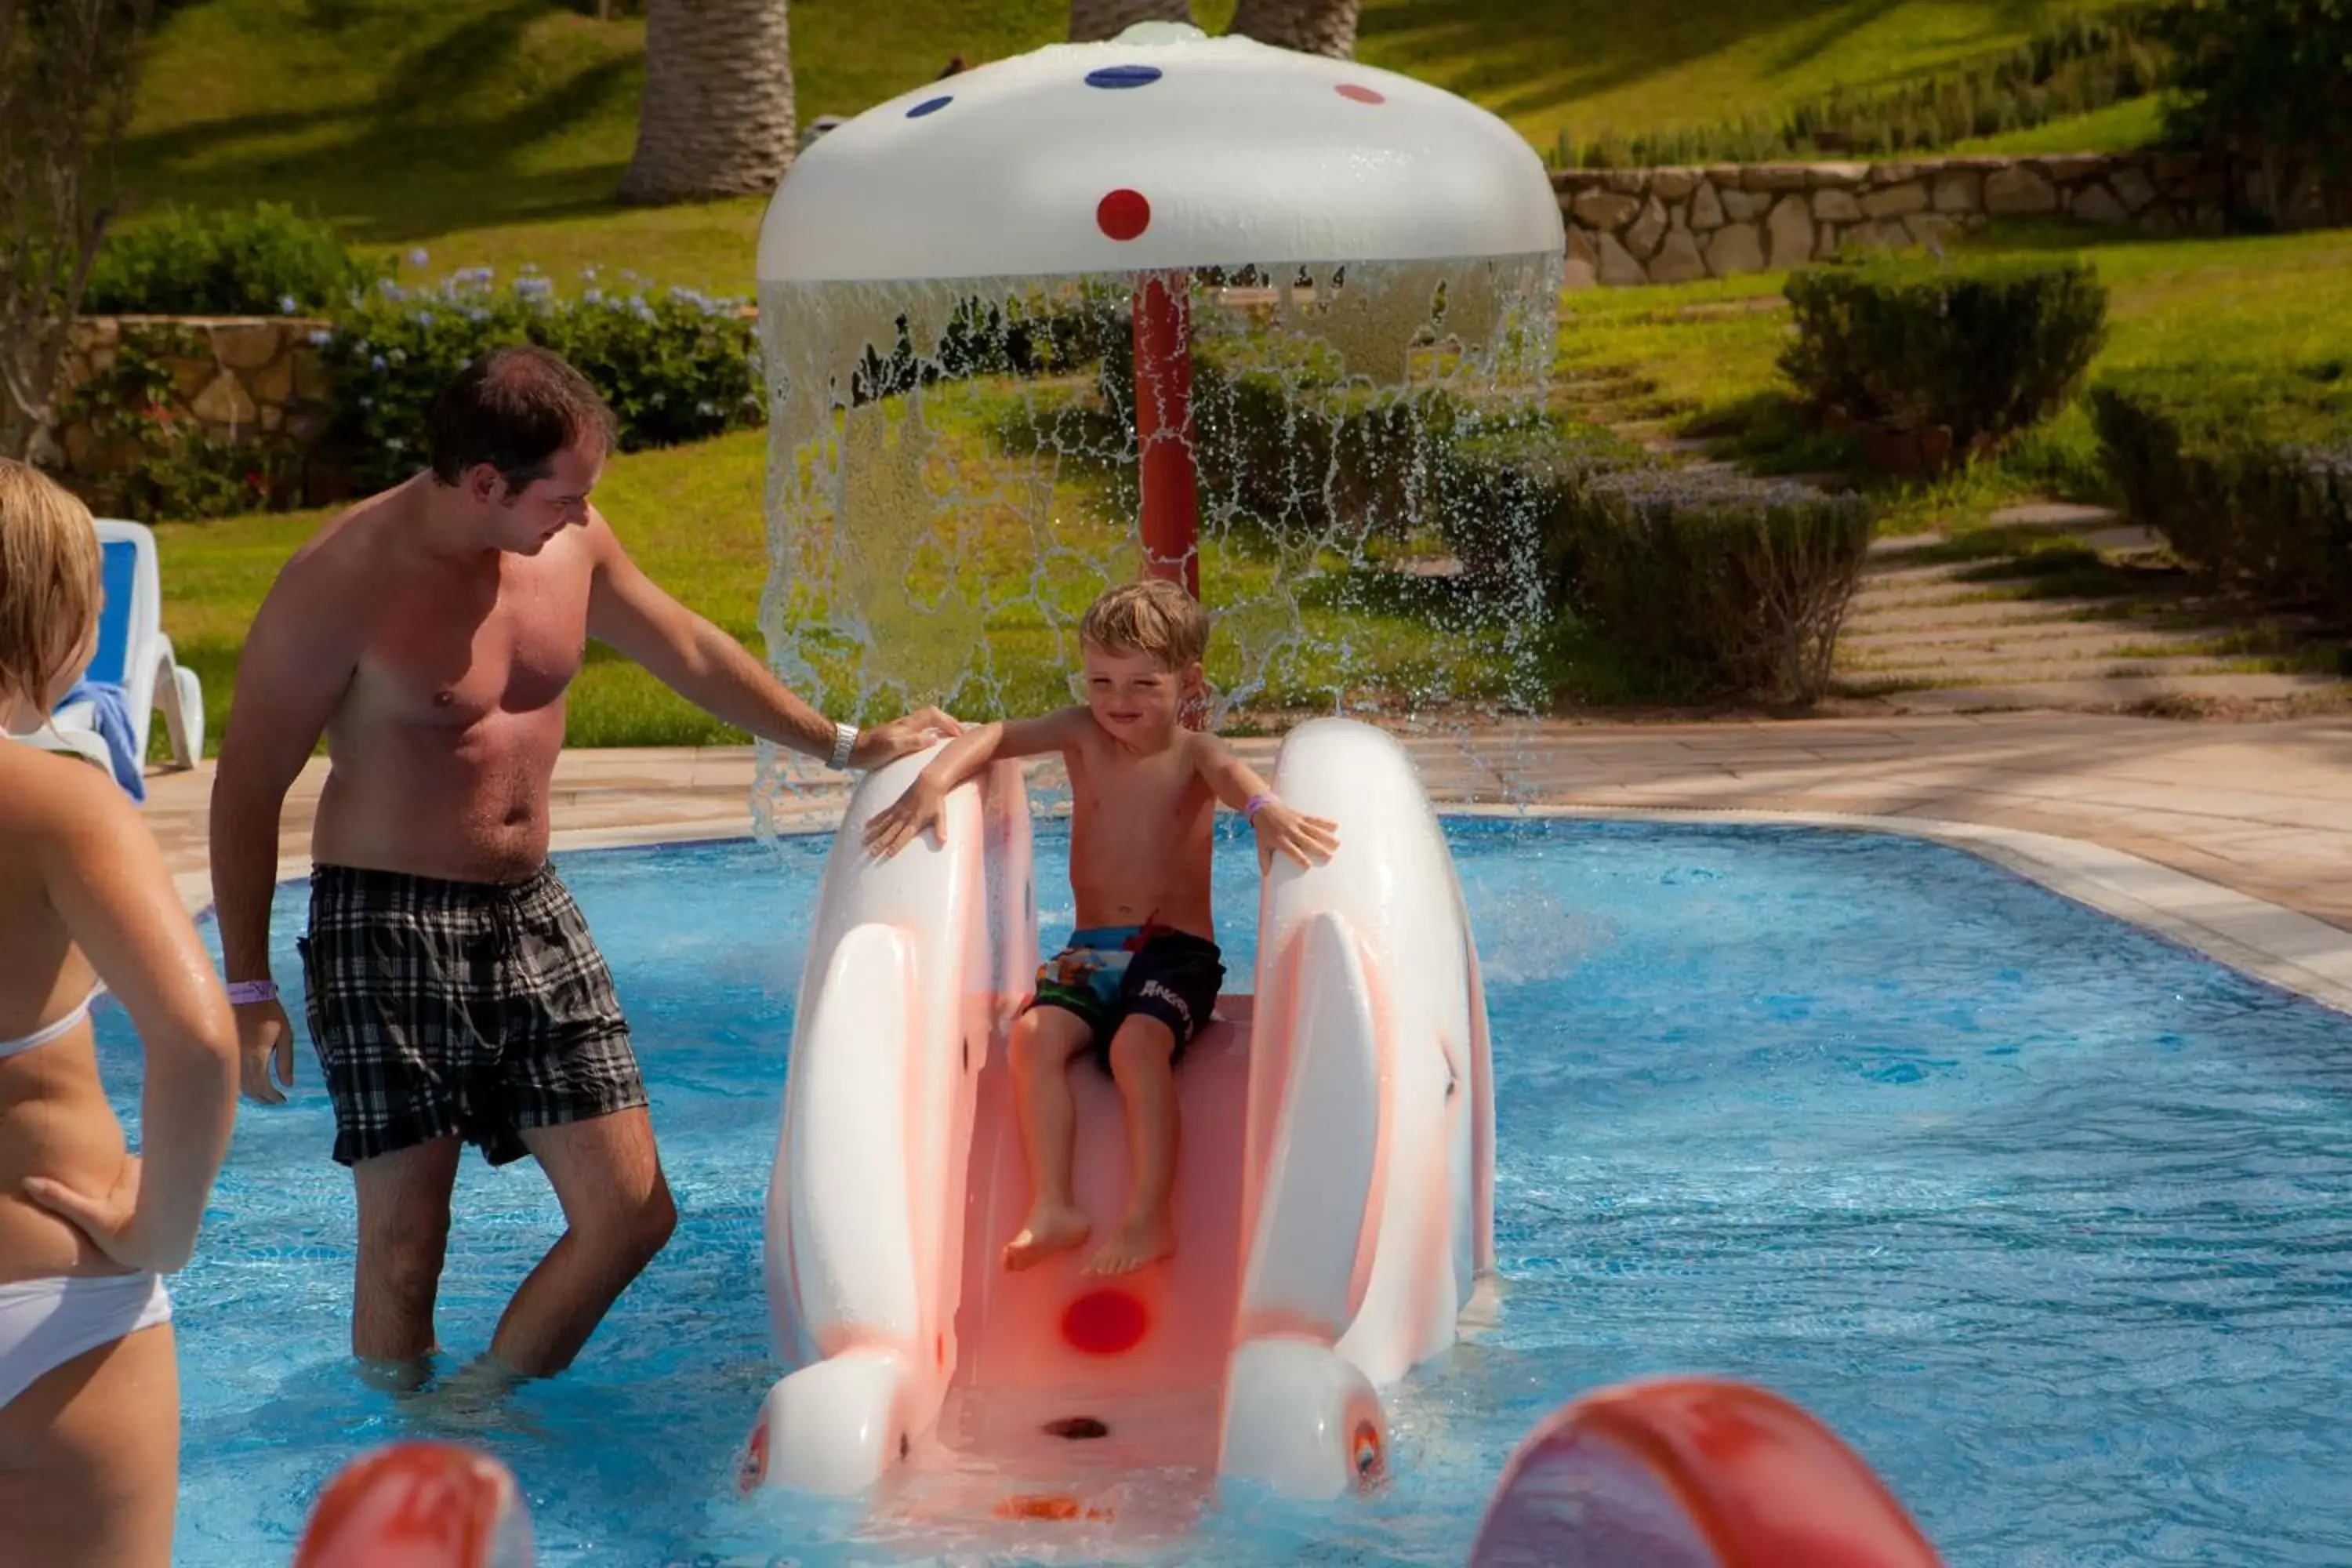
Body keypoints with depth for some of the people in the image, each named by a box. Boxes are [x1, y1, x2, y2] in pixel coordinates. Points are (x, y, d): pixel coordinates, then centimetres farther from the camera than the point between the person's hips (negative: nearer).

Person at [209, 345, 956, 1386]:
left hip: (532, 913, 6)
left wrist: (843, 746, 23)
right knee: (403, 1246, -3)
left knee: (631, 1213, 4)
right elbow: (248, 787, -10)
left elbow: (688, 653, 18)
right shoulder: (343, 582, -16)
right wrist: (248, 988, -11)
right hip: (387, 922, -6)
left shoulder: (572, 542, 1)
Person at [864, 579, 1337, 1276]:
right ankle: (1052, 1207, -24)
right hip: (1090, 951, 4)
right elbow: (995, 735, -1)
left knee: (1137, 1042, -31)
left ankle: (1149, 1217, -26)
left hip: (1178, 949, -3)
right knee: (1035, 1035, -23)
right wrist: (933, 781, -22)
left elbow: (1232, 773, -26)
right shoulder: (1084, 734, 6)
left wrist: (1265, 809, -52)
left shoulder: (1194, 753, -3)